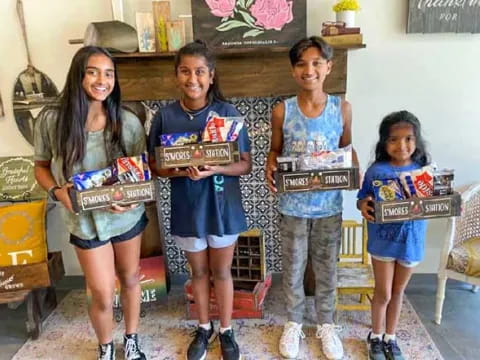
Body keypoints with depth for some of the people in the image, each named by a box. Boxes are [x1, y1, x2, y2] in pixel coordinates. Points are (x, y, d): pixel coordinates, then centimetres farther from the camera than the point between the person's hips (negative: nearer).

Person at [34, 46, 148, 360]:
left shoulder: (128, 123, -14)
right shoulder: (51, 122, -15)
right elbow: (41, 166, 0)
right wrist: (57, 191, -20)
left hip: (127, 215, 2)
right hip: (86, 220, -1)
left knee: (130, 280, 19)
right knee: (103, 296, 5)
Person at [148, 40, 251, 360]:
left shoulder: (228, 113, -10)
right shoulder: (165, 116, -6)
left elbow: (245, 165, -9)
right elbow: (155, 165, -1)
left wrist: (214, 169, -26)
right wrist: (179, 171, -21)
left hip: (222, 207, -1)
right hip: (187, 209, 2)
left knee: (222, 271, 15)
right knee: (199, 272, 19)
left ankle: (226, 331, 37)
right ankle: (204, 328, 42)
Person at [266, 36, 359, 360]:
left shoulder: (342, 108, -6)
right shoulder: (282, 110, -8)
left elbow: (347, 149, 6)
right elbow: (275, 151, 2)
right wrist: (271, 170, -19)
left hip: (329, 204, 1)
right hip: (293, 205, 0)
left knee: (327, 268, 16)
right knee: (293, 268, 14)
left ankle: (326, 325, 39)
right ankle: (294, 323, 38)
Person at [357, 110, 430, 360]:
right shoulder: (376, 170, -12)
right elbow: (362, 200, -5)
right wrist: (363, 206, -27)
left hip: (411, 241, 2)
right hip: (383, 240, -2)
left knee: (398, 292, 18)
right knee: (383, 293, 10)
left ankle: (390, 338, 38)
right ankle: (376, 336, 34)